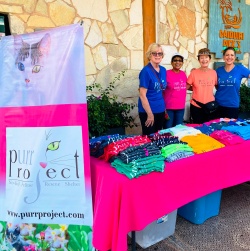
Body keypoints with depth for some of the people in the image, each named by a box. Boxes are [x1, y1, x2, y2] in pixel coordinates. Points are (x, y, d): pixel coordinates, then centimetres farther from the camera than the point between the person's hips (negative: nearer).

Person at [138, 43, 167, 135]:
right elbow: (142, 95, -17)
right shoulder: (146, 71, -15)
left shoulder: (163, 70, 5)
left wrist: (164, 108, 12)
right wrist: (150, 114, -17)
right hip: (148, 111, -7)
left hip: (160, 110, 7)